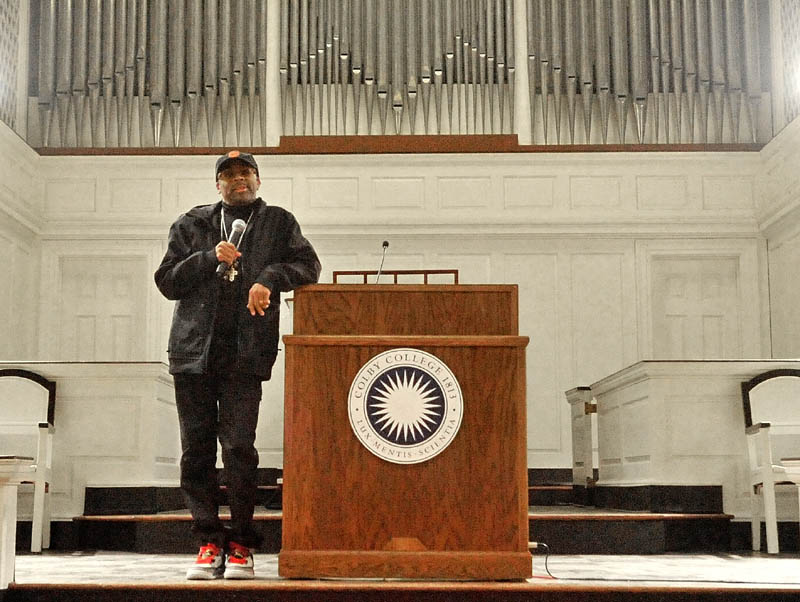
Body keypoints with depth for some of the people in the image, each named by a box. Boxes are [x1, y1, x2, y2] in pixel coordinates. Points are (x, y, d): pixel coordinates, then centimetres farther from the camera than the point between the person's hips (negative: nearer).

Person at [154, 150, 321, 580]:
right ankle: (209, 541, 8)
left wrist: (270, 278, -13)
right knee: (196, 449, 0)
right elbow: (167, 281, 9)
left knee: (238, 447, -9)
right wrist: (210, 258, -5)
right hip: (194, 349, 2)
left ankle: (241, 545, 1)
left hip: (245, 353, -2)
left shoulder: (278, 223, 14)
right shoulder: (192, 225, 16)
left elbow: (308, 266, 4)